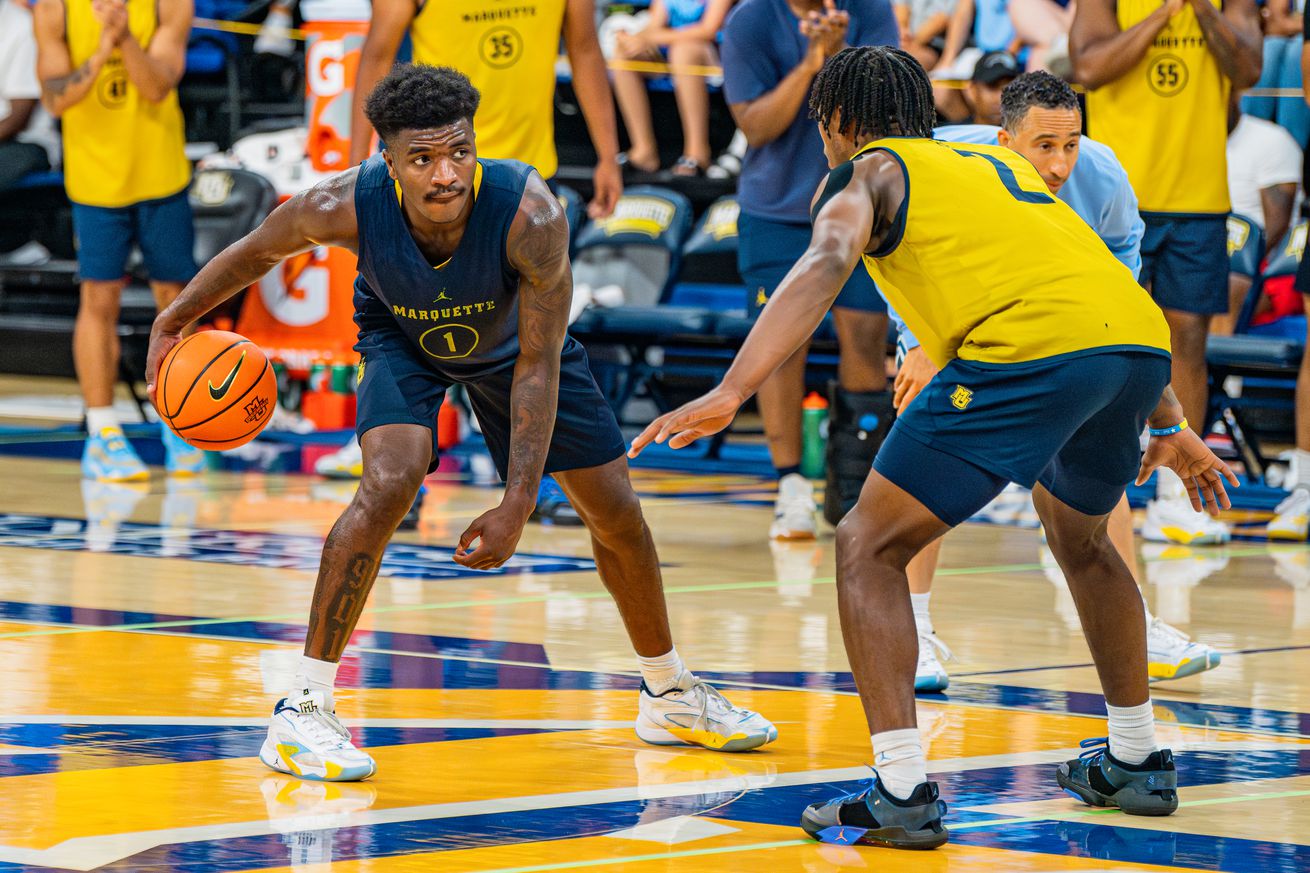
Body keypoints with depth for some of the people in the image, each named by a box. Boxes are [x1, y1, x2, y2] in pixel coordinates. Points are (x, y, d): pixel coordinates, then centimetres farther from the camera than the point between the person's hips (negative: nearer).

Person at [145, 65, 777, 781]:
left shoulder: (530, 216, -41)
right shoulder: (347, 206, -38)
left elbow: (537, 365, -32)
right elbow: (258, 251, -14)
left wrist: (517, 506, -34)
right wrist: (174, 320, -7)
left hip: (506, 339, 1)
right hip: (403, 339, -1)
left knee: (617, 514, 7)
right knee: (392, 483, -29)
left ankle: (669, 697, 32)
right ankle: (301, 709, -22)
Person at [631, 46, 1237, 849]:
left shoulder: (865, 173, 16)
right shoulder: (997, 163, 36)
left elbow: (826, 263, -6)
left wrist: (730, 392, -17)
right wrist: (1168, 428, 43)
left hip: (1029, 352, -7)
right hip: (1142, 340, 7)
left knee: (870, 548, 5)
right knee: (1080, 535, 35)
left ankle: (903, 795, -6)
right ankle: (1136, 763, 39)